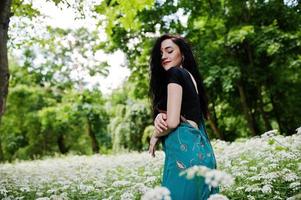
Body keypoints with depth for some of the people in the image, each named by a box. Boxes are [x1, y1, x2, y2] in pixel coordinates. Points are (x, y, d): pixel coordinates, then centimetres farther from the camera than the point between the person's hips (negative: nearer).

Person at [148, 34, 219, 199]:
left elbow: (172, 122, -14)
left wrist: (155, 136, 6)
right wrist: (160, 117, -2)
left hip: (184, 149, -9)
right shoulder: (190, 76, 21)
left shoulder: (175, 73, -5)